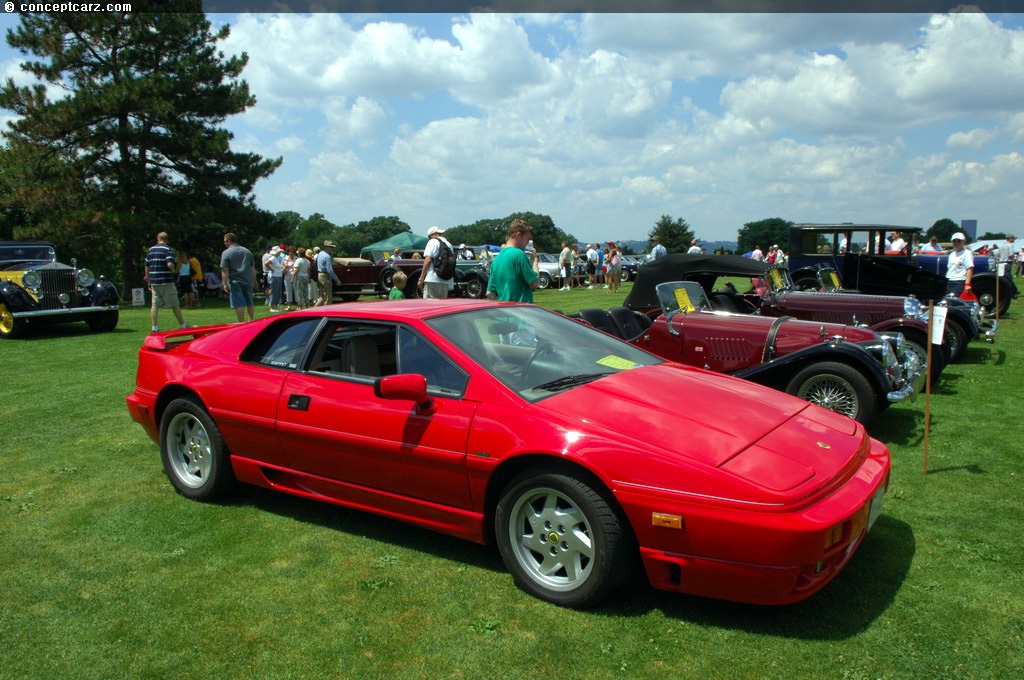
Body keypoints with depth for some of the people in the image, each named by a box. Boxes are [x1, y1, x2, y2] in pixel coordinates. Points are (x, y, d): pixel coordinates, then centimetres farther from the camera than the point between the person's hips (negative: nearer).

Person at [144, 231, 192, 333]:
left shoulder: (151, 250, 11)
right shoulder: (168, 250, -7)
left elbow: (146, 266, 12)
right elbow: (170, 264, -21)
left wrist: (148, 281, 19)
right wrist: (173, 270, 0)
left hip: (154, 281, 5)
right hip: (166, 281, -5)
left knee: (155, 304, 7)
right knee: (174, 304, 2)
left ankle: (155, 327, 4)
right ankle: (183, 325, 8)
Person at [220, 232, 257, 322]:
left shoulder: (226, 253, -6)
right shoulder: (247, 251, 11)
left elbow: (225, 270, -11)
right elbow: (253, 267, 14)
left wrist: (224, 284, -10)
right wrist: (254, 280, 20)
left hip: (235, 282, -5)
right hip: (248, 281, 5)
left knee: (239, 304, -3)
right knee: (249, 303, 17)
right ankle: (252, 321, 25)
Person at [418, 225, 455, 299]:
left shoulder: (433, 242, 0)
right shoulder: (449, 245, 19)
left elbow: (428, 259, -8)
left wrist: (421, 279, -7)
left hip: (432, 280, -7)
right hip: (446, 282, 7)